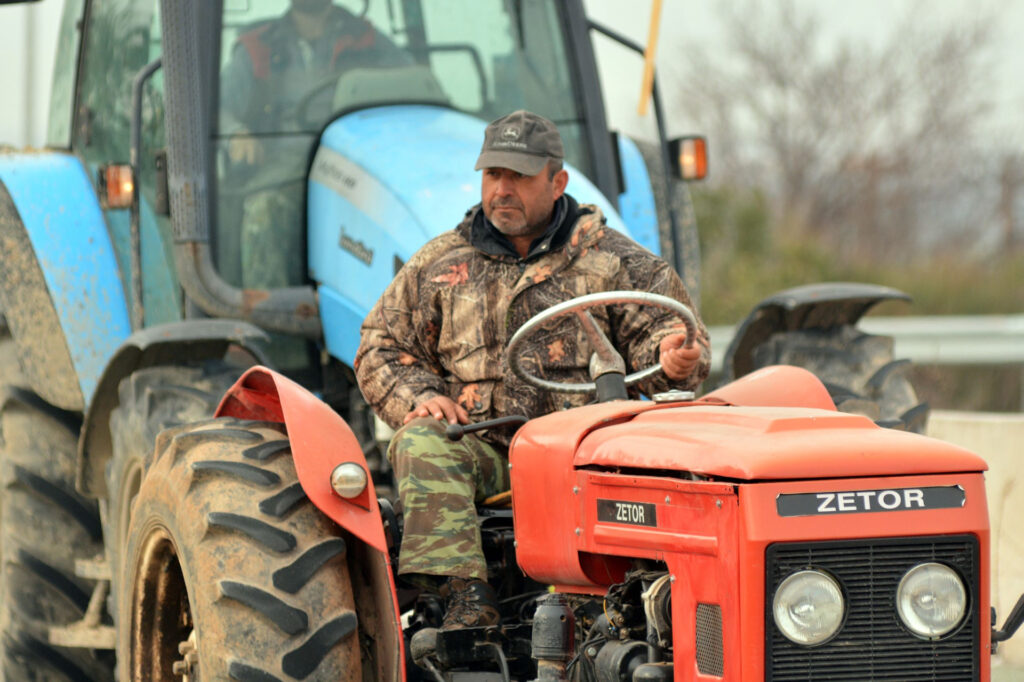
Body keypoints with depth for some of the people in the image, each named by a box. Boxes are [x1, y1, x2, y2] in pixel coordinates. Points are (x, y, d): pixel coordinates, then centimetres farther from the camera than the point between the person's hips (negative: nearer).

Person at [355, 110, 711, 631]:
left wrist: (672, 358, -18)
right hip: (481, 447, 2)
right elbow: (381, 348, 20)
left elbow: (662, 326, 8)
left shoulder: (612, 260, 12)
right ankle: (466, 595, -41)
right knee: (421, 444, -32)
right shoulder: (438, 265, 18)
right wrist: (419, 397, -1)